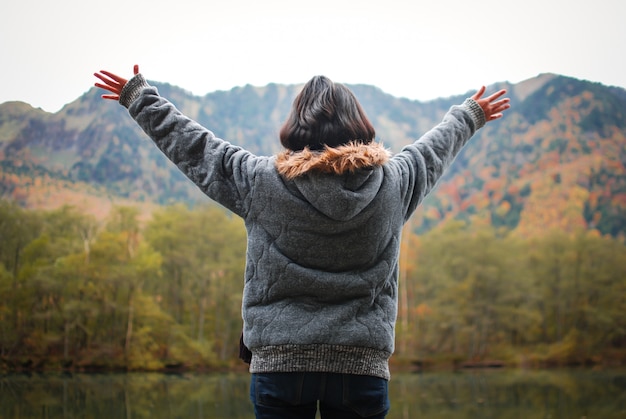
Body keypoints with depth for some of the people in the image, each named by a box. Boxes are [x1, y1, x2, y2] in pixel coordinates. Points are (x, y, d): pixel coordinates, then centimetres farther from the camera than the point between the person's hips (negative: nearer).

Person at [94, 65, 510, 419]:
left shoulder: (259, 180, -3)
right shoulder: (393, 182, 3)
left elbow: (191, 143, 9)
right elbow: (435, 148, 23)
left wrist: (139, 96, 25)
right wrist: (471, 115, 45)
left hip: (278, 362, -1)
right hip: (363, 367, 1)